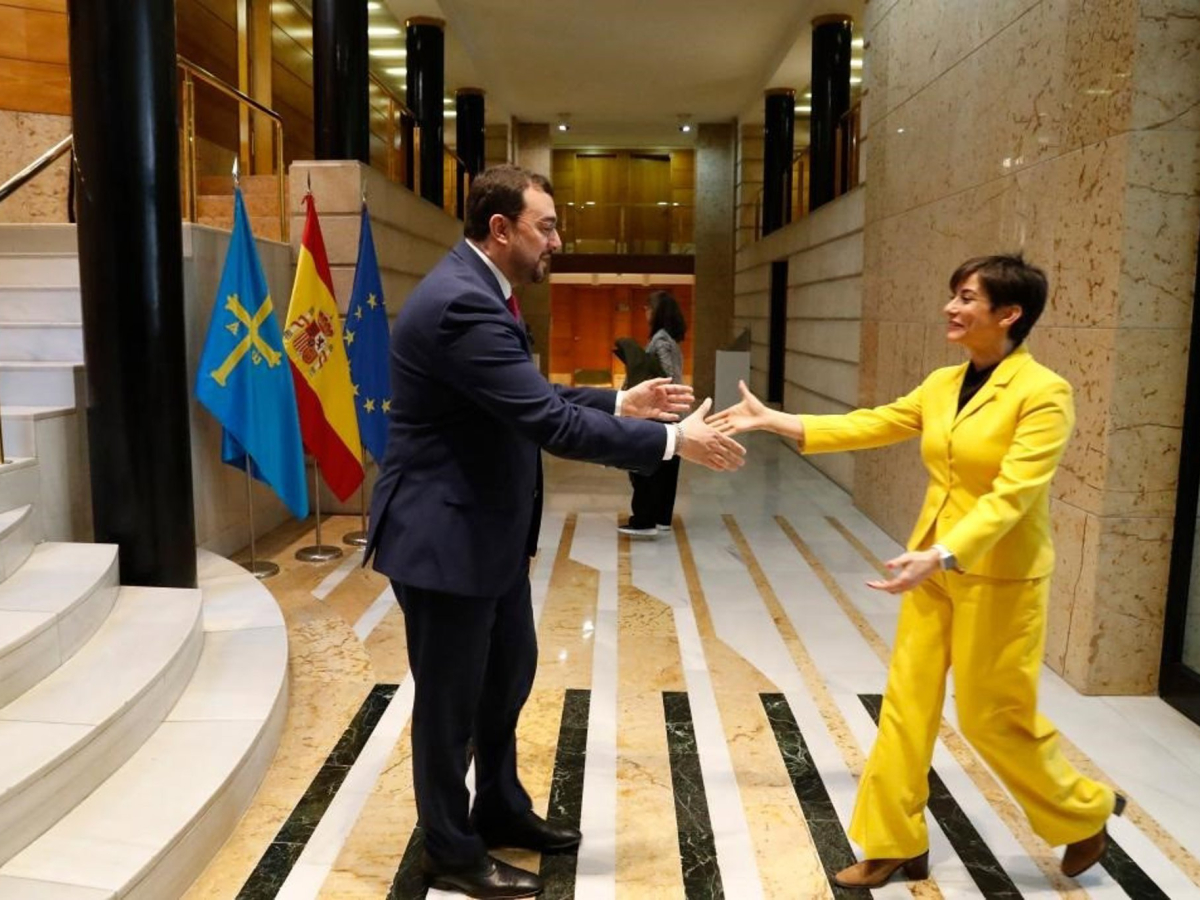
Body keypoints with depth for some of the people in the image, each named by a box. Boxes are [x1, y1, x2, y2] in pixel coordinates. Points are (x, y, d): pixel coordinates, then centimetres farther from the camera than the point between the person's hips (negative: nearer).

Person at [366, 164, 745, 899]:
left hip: (488, 529, 10)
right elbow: (550, 423, -30)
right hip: (445, 534, -10)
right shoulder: (461, 303, -25)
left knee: (510, 673, 22)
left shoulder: (478, 292, 9)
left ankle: (501, 810, 43)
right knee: (451, 697, 7)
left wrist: (622, 401, 8)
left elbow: (535, 398, 16)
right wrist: (673, 441, -23)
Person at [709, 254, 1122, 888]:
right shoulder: (943, 385, 5)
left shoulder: (1043, 394, -16)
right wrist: (770, 420, 3)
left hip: (998, 580, -7)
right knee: (907, 705, 9)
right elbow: (868, 426, 6)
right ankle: (895, 845, 24)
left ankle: (1086, 813, 36)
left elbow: (1012, 495, -25)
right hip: (935, 570, 7)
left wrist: (942, 554, -37)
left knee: (993, 716, 7)